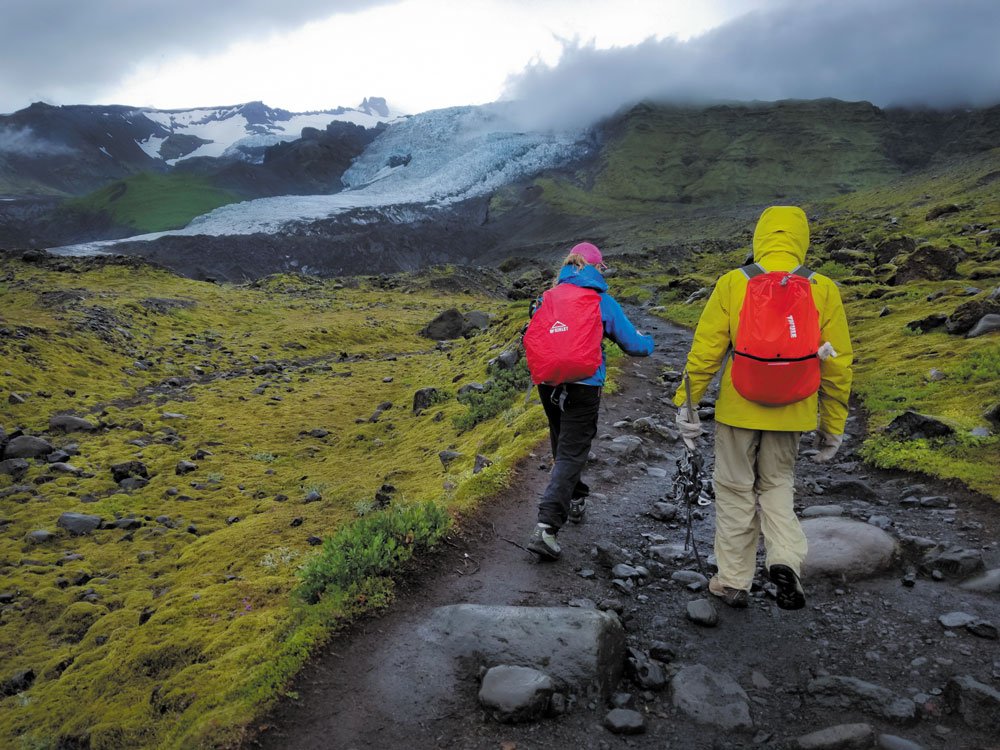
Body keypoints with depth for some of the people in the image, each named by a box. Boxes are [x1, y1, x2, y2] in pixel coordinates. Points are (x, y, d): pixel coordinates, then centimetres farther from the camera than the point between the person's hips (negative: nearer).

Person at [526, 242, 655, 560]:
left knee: (562, 444, 24)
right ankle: (546, 527, -13)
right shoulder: (604, 302, -3)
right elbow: (634, 345, 3)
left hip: (548, 384, 4)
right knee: (572, 453, -2)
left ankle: (575, 501, 42)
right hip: (583, 388, -4)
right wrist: (648, 341, 25)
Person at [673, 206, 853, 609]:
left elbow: (705, 351, -9)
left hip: (738, 409, -2)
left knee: (736, 489, 13)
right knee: (777, 484, 22)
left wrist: (686, 403, 0)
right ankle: (786, 560, 2)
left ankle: (734, 580, 22)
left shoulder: (733, 283, -8)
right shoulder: (823, 289, -2)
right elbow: (838, 364, 1)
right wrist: (833, 425, 10)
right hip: (791, 411, 2)